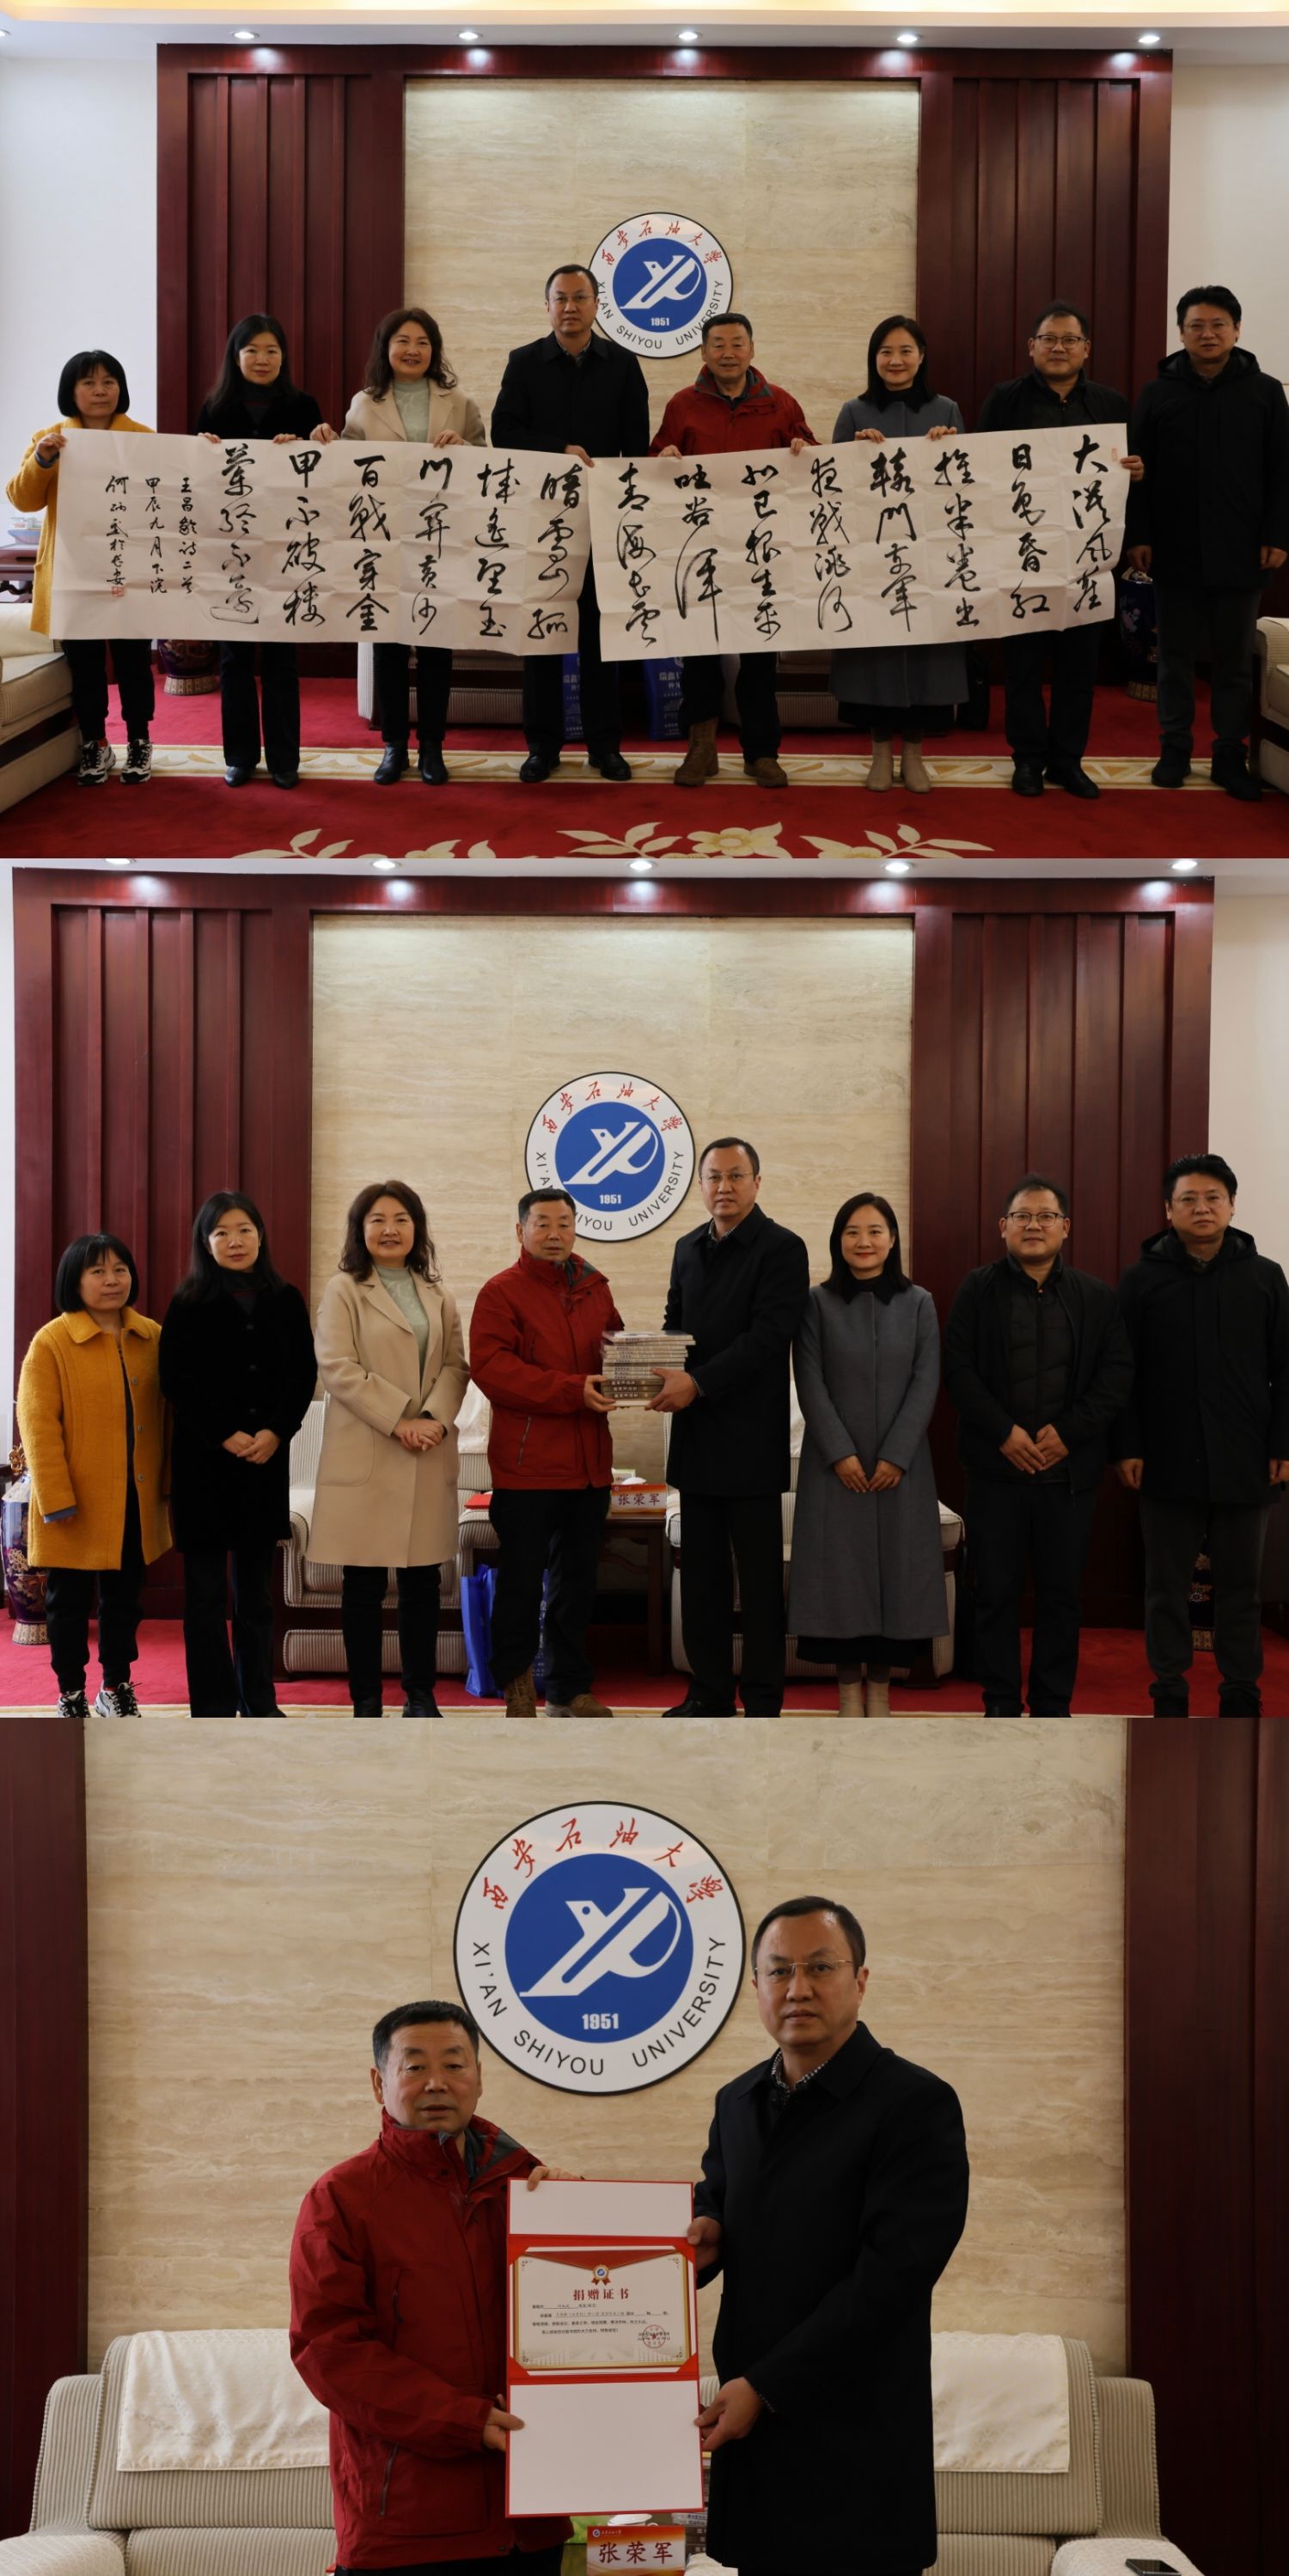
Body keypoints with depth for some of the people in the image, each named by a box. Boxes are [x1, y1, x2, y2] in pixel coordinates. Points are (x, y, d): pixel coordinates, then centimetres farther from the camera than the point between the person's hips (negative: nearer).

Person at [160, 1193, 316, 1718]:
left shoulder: (285, 1301, 7)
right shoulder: (188, 1304, -1)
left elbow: (304, 1373, 5)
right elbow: (175, 1379, -5)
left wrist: (275, 1432, -9)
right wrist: (225, 1435, -13)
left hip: (268, 1457, 2)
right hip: (204, 1458, -2)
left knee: (256, 1586, 8)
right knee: (206, 1590, 0)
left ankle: (259, 1701, 15)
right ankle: (214, 1706, 5)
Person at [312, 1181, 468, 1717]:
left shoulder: (438, 1296, 15)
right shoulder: (344, 1290, 1)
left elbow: (455, 1367, 9)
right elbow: (337, 1367, -9)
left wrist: (436, 1418, -10)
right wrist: (399, 1421, -14)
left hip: (428, 1457, 4)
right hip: (366, 1453, -4)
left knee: (423, 1581, 5)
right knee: (364, 1583, -1)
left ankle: (420, 1694, 14)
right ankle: (366, 1702, 5)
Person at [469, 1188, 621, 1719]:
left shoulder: (594, 1289, 14)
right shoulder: (501, 1292, -5)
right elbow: (490, 1368, -17)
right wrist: (572, 1391, -22)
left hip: (588, 1464, 6)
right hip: (526, 1464, -6)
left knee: (576, 1580, 13)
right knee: (521, 1580, 0)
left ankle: (568, 1687, 22)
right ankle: (517, 1685, 15)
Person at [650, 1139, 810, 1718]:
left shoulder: (782, 1249, -7)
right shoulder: (688, 1248, 14)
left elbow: (768, 1336, -16)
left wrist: (698, 1383, -22)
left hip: (751, 1438, -6)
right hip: (696, 1436, 7)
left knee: (759, 1578, 0)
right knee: (701, 1574, 10)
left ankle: (762, 1703, 6)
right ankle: (709, 1695, 18)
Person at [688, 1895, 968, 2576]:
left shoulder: (916, 2105, -10)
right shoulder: (737, 2102, 12)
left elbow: (893, 2274, -16)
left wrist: (764, 2387, -15)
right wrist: (702, 2235, 2)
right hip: (749, 2426, 6)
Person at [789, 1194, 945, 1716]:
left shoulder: (918, 1304, 5)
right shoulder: (818, 1303, 2)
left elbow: (926, 1382, -1)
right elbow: (810, 1384, -3)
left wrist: (896, 1455, -10)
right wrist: (840, 1453, -12)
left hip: (901, 1462, 1)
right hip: (834, 1462, -1)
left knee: (895, 1565, 1)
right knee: (840, 1566, -2)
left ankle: (880, 1683, 9)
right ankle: (848, 1685, 7)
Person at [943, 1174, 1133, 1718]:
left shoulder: (1096, 1297, 7)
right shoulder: (977, 1290, 4)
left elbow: (1117, 1374, 1)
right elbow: (958, 1368, -3)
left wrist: (1068, 1431, -10)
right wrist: (1004, 1432, -12)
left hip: (1069, 1470, 1)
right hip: (996, 1467, -1)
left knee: (1061, 1593, 6)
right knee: (996, 1591, 3)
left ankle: (1053, 1706, 15)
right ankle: (1001, 1704, 11)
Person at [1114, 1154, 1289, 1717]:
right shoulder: (1142, 1280, 2)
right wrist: (1128, 1448, -5)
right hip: (1168, 1463, -1)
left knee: (1239, 1586, 8)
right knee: (1167, 1586, 7)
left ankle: (1241, 1695, 18)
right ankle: (1169, 1695, 16)